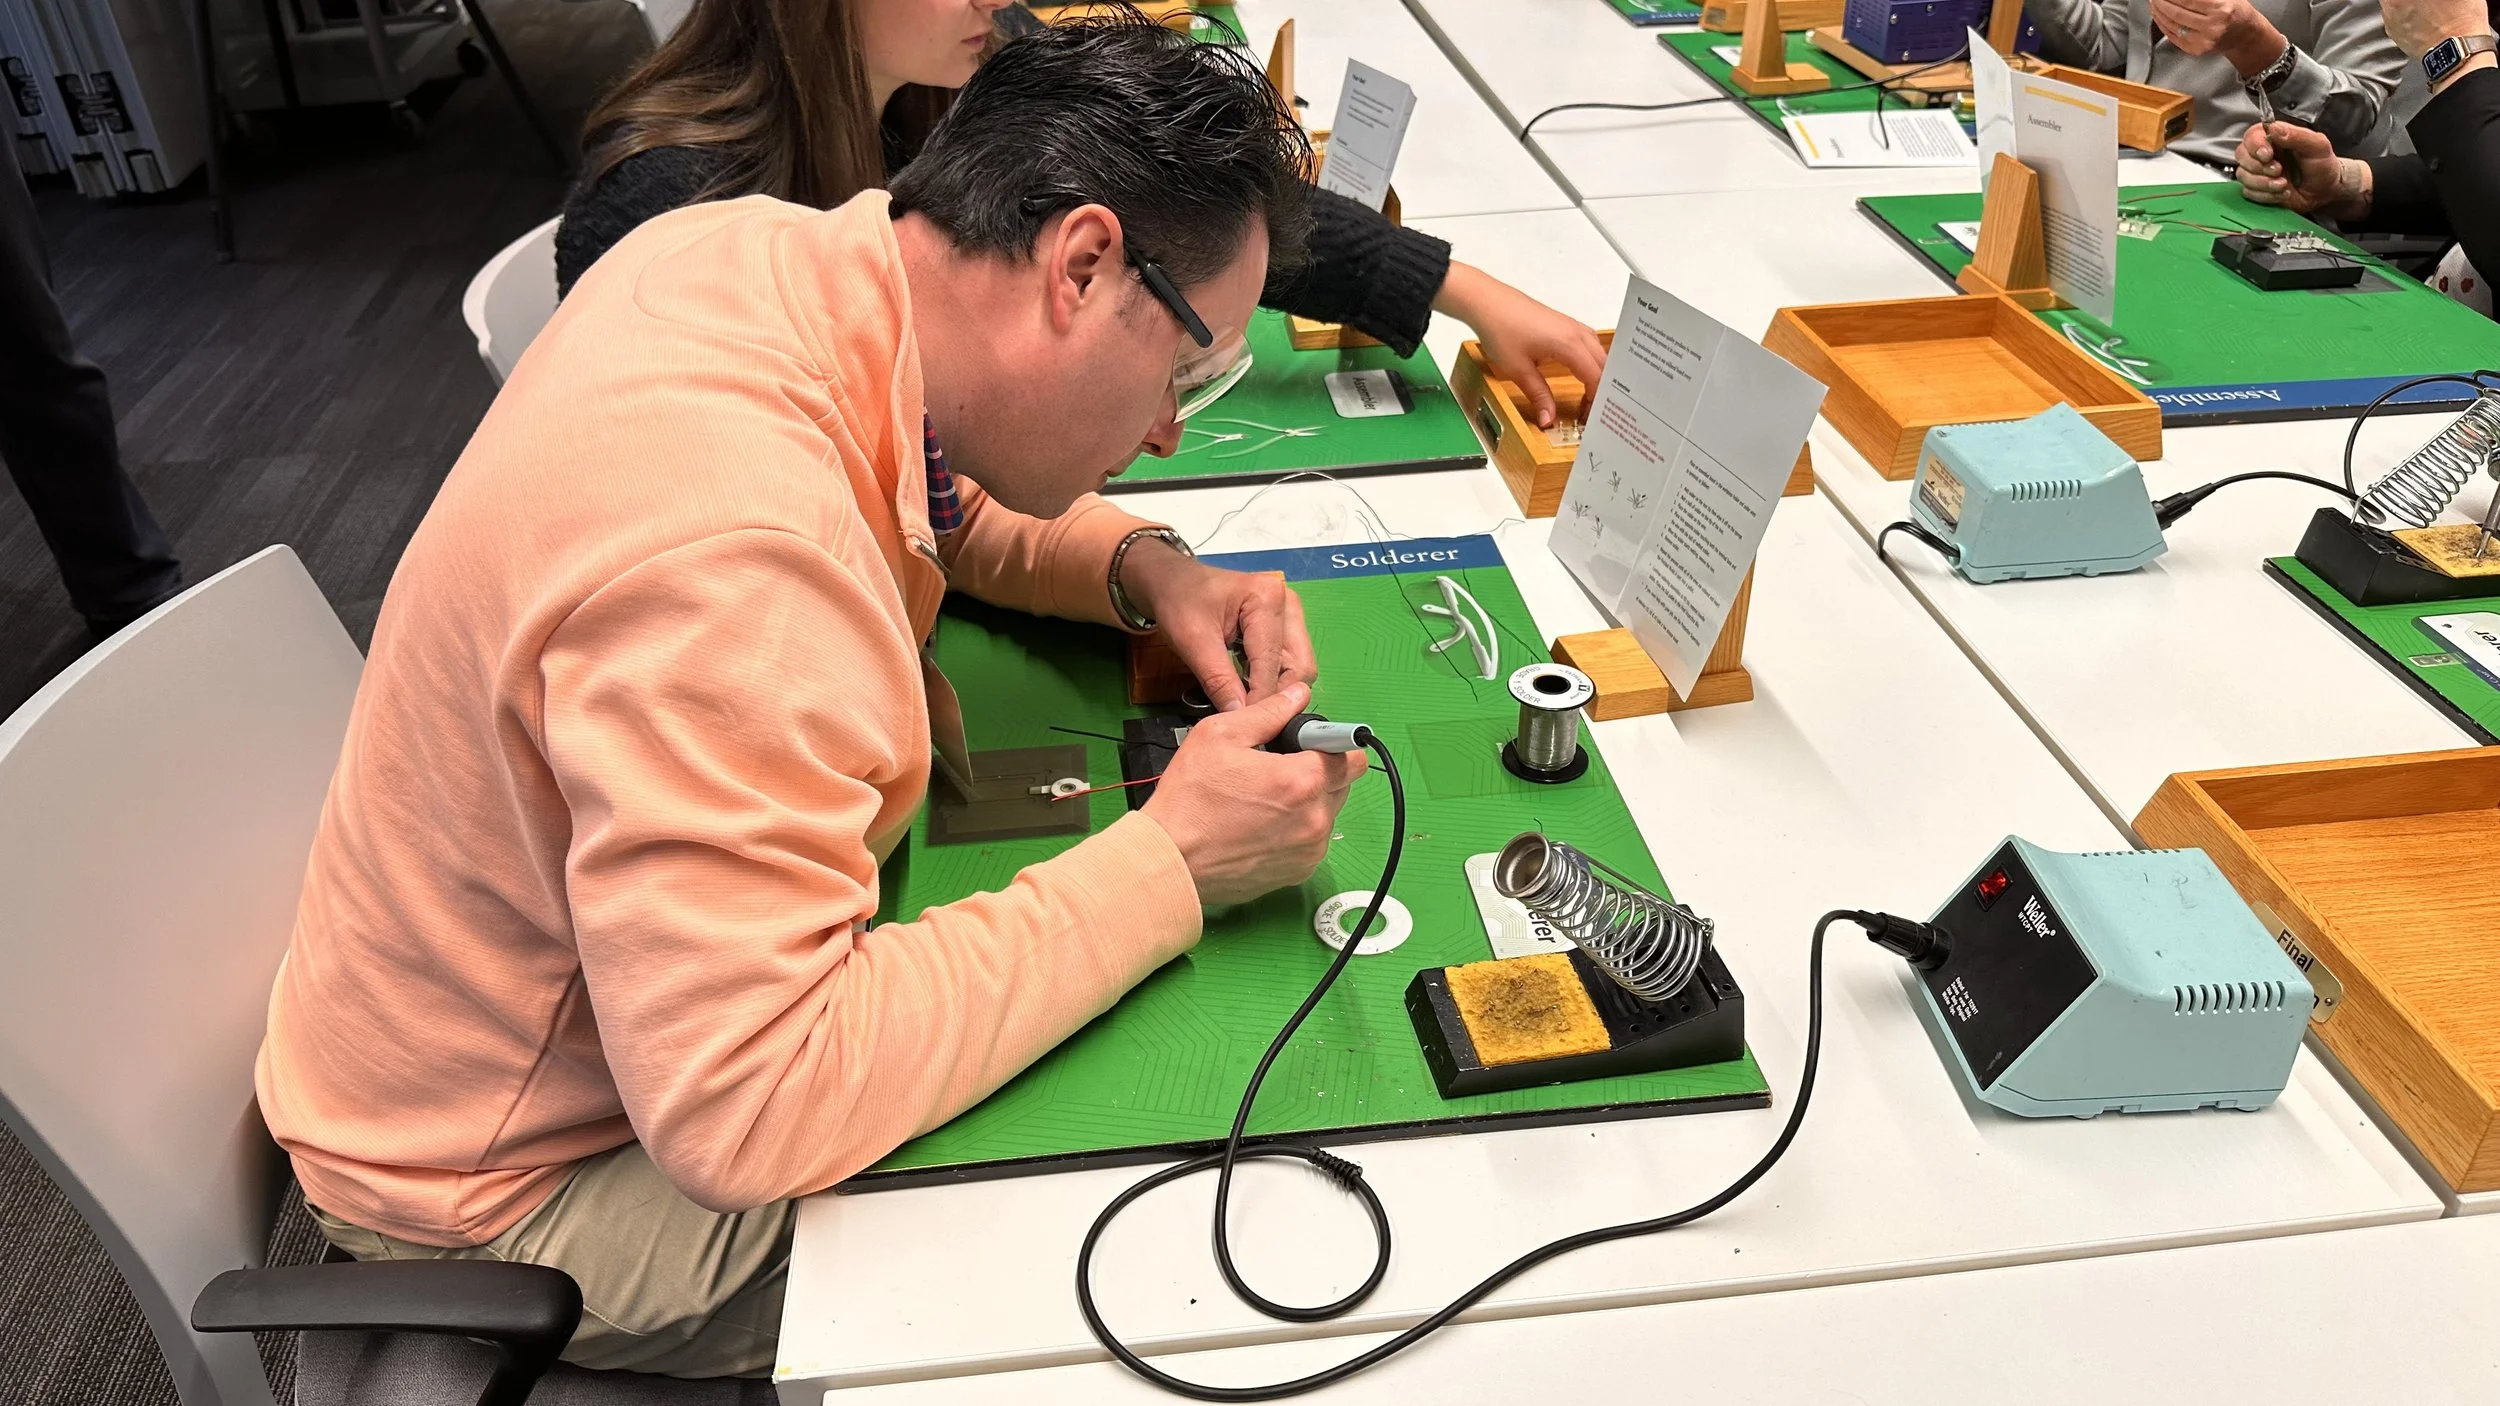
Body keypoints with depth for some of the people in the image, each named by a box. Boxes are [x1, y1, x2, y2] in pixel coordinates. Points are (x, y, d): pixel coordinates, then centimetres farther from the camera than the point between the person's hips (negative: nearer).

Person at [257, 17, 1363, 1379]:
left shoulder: (746, 246, -12)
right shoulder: (730, 561, -40)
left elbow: (955, 494, 9)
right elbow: (749, 1113, -37)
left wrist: (1140, 567, -10)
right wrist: (1168, 861, -32)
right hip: (510, 1187, -8)